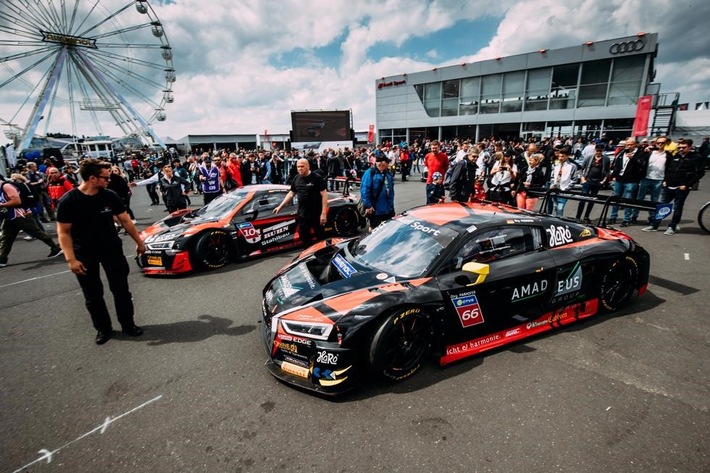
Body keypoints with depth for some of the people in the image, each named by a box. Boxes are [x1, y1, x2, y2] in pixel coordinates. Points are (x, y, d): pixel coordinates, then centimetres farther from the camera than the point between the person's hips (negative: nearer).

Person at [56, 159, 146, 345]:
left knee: (121, 289, 7)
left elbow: (125, 220, 2)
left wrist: (139, 242, 7)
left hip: (112, 248, 2)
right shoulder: (68, 201, -15)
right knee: (93, 295, 10)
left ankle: (128, 324, 22)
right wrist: (71, 259, -17)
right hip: (84, 254, -2)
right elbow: (64, 232, -10)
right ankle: (103, 328, 26)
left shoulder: (110, 196, -8)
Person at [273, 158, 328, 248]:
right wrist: (280, 206, 13)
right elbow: (291, 193, 16)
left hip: (317, 214, -5)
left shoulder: (317, 178, -12)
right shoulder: (296, 179, 6)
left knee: (319, 236, 8)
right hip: (302, 214, 6)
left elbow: (324, 194, -13)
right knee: (304, 237, 13)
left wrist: (323, 213, -18)